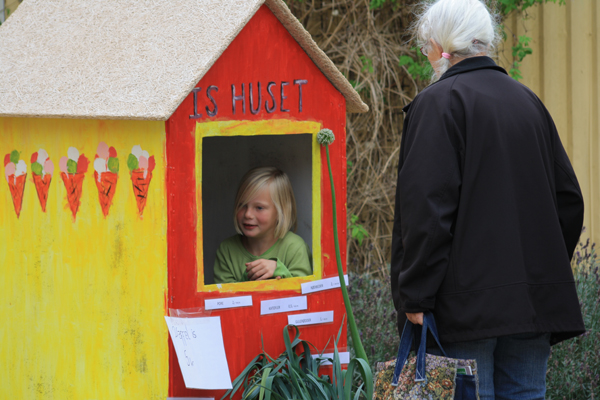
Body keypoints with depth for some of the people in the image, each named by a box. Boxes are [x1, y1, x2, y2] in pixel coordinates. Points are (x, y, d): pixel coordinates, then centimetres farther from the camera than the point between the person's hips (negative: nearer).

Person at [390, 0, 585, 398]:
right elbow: (568, 198, 17)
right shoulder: (528, 101, 14)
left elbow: (427, 209, -15)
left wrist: (415, 298, -13)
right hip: (535, 301, 6)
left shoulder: (438, 102, -7)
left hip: (470, 302, -6)